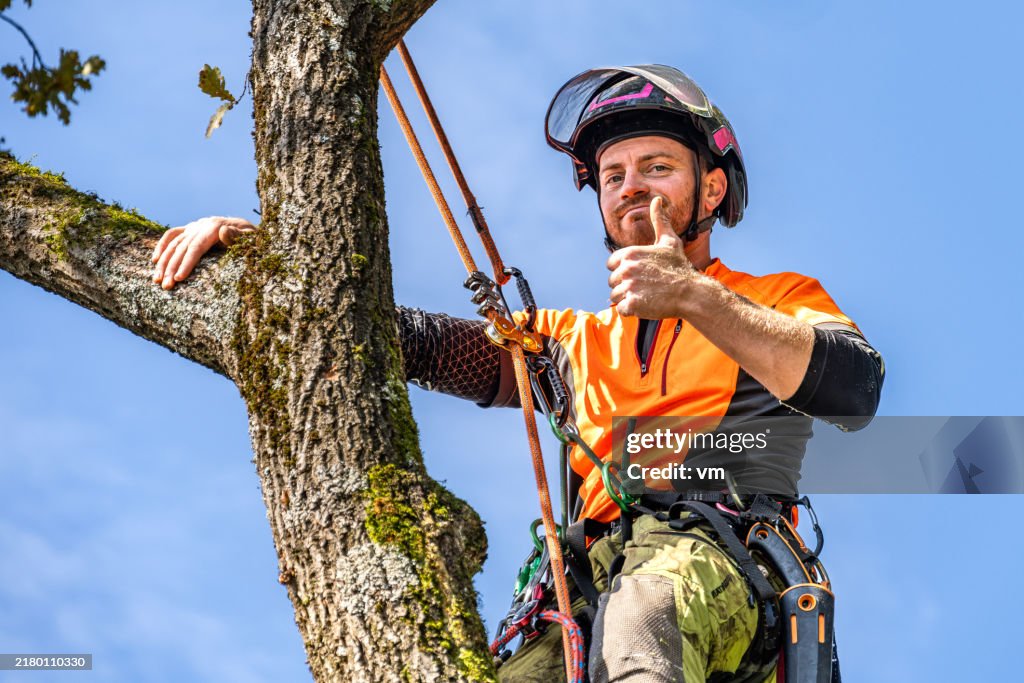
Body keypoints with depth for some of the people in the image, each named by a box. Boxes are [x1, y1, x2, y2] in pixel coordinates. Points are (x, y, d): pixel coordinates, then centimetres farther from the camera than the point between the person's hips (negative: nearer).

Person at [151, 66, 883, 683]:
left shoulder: (779, 301, 21)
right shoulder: (576, 340, 32)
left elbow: (856, 390, -1)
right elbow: (420, 341, 21)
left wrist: (695, 299, -13)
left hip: (718, 566, -3)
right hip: (588, 584, 4)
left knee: (645, 602, -39)